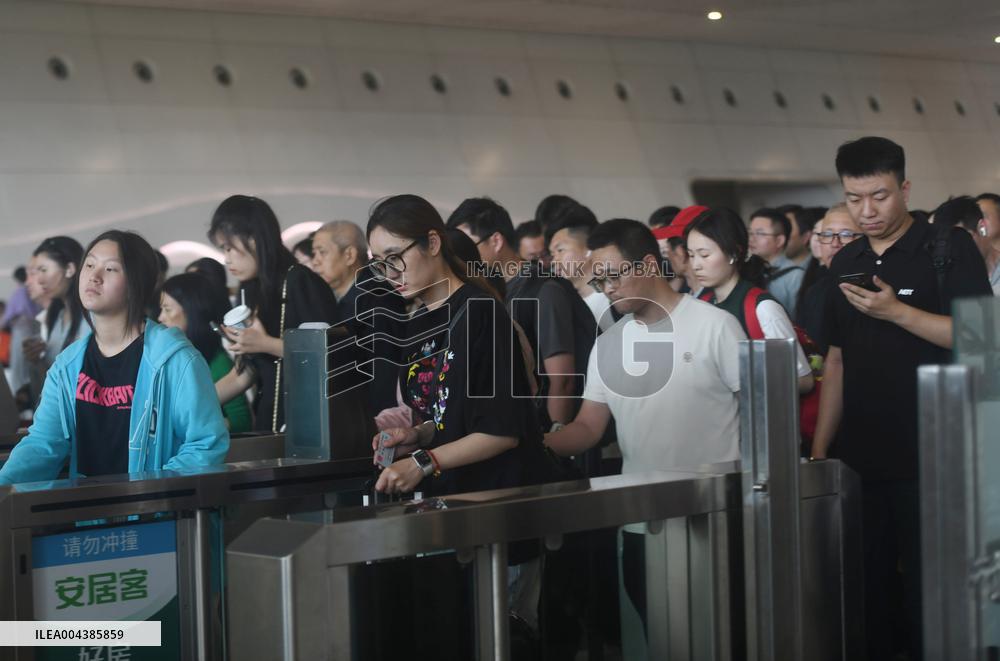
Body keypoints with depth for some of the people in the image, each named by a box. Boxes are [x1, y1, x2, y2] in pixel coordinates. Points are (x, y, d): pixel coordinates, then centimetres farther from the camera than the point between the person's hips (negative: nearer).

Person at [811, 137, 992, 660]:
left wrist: (895, 311, -22)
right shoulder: (845, 264, 12)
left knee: (931, 597, 0)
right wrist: (820, 448, 11)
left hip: (930, 457, -5)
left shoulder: (949, 249, -4)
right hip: (858, 457, 5)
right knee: (861, 595, 10)